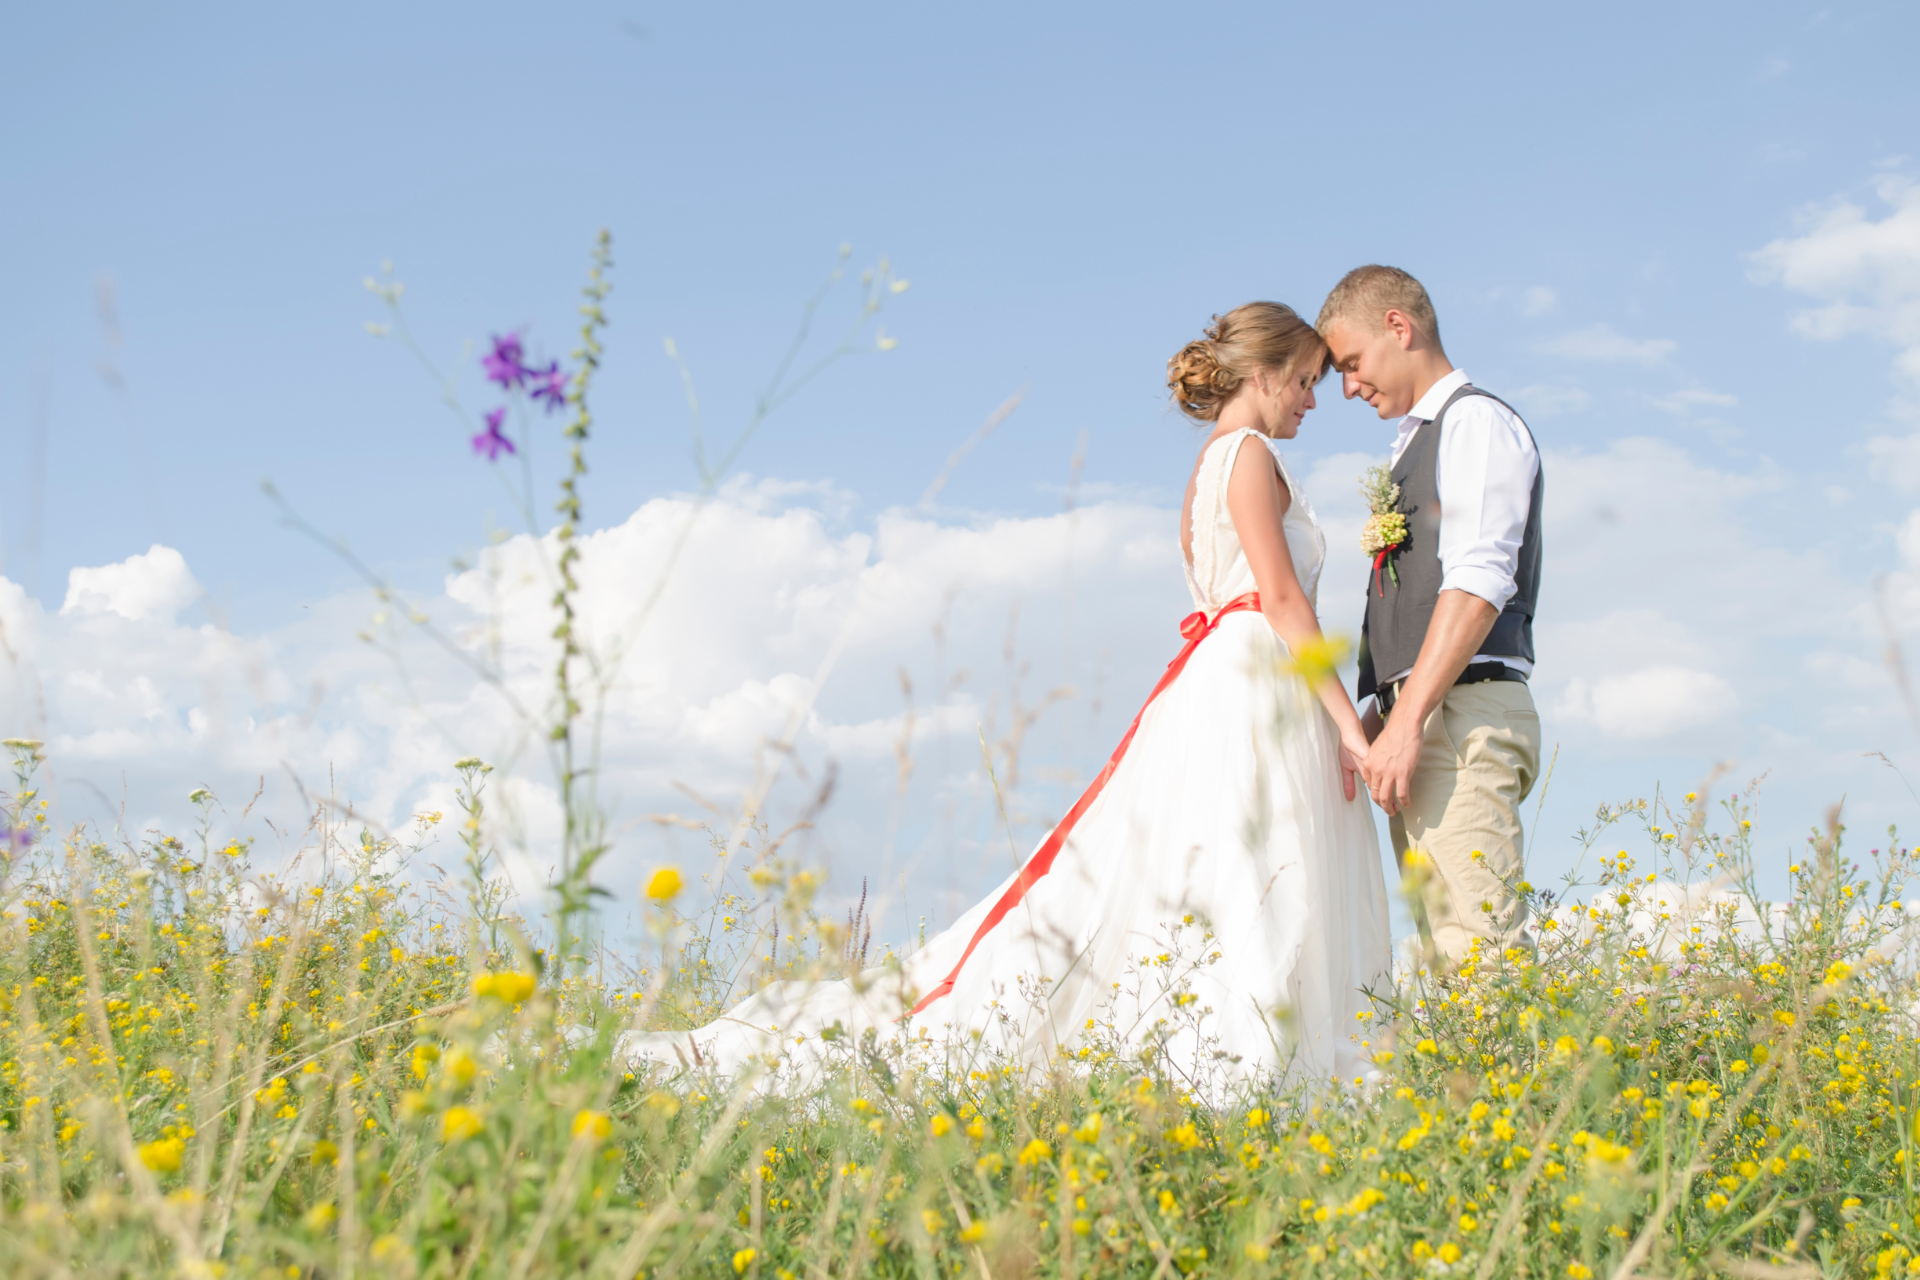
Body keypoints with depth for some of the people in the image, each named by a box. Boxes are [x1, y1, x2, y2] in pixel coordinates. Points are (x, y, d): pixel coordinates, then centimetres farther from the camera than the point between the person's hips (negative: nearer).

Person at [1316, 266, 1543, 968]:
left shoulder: (1477, 422, -2)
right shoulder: (1417, 445, 26)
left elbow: (1477, 585, -14)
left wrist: (1407, 722, -21)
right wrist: (1376, 720, 17)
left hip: (1463, 713, -9)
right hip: (1420, 718, 9)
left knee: (1480, 948, -16)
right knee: (1442, 953, 3)